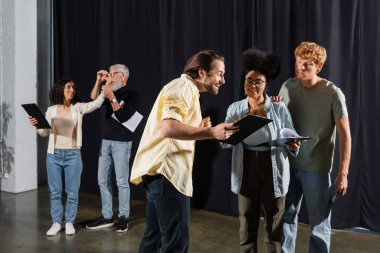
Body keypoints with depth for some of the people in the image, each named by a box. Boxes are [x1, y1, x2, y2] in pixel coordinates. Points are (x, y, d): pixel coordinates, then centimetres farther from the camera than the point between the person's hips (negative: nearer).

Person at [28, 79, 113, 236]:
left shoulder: (78, 108, 2)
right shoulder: (51, 110, 6)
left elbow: (94, 105, -15)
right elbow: (44, 133, 10)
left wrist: (103, 94, -33)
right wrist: (36, 125, -9)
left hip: (73, 155, -1)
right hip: (54, 155, 1)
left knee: (72, 192, 5)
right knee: (55, 192, 8)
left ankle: (69, 222, 18)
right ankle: (56, 222, 20)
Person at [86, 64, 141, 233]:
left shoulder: (132, 95, -6)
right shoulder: (110, 93, 14)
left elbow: (122, 117, -17)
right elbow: (93, 99, 0)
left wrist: (112, 96, -19)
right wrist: (99, 81, -5)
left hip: (122, 143, -6)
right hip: (105, 141, 7)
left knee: (122, 181, -1)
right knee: (103, 180, 7)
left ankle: (123, 217, 10)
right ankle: (106, 217, 16)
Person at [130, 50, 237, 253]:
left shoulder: (187, 89, 22)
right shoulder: (183, 87, -12)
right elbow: (168, 128, -28)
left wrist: (198, 129, 11)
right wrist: (210, 132, -31)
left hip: (160, 170, 11)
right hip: (167, 171, -11)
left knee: (154, 235, 19)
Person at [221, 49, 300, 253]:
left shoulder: (279, 108, -4)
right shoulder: (235, 109, 1)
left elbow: (290, 142, 1)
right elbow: (224, 142, -4)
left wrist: (293, 146, -22)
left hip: (273, 170, -1)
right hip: (246, 169, 2)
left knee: (274, 221, 10)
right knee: (247, 220, 12)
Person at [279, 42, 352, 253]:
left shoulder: (333, 94, -11)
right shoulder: (288, 87, 1)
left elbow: (345, 135, -9)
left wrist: (343, 174, -11)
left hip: (317, 169, -4)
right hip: (288, 164, 4)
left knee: (320, 223, 7)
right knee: (287, 217, 14)